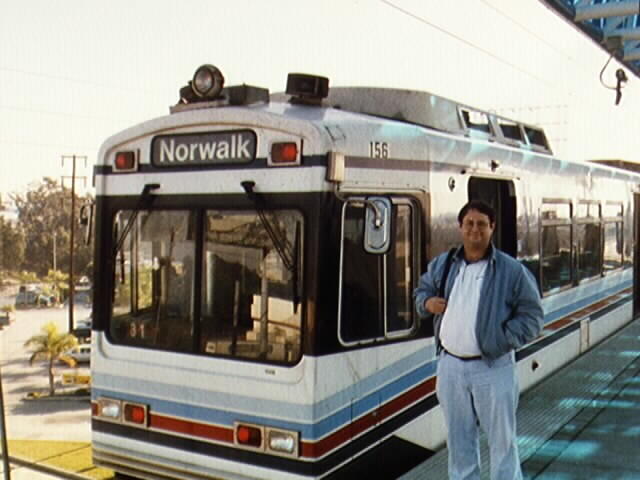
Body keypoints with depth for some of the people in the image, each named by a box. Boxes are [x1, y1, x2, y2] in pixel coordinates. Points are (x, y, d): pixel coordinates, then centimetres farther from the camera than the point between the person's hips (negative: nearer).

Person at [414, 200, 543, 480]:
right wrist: (427, 303, -3)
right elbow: (421, 291, 20)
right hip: (450, 365, 4)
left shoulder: (512, 271, -7)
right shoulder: (441, 265, 5)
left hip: (493, 368, -4)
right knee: (458, 439, 17)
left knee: (502, 440, 7)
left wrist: (504, 340, -18)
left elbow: (532, 316, -5)